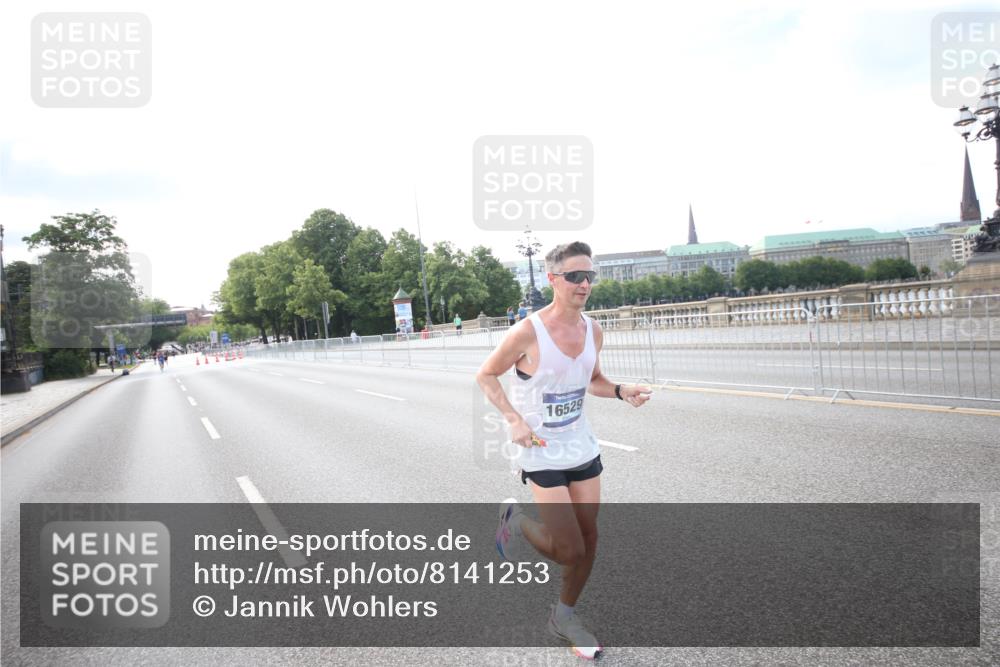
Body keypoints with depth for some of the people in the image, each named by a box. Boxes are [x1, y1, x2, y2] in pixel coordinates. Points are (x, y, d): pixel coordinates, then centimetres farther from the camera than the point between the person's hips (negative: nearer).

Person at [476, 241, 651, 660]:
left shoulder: (593, 331, -2)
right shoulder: (528, 333, -20)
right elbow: (486, 375, -8)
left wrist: (621, 391, -6)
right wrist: (514, 419, -21)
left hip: (583, 449, 6)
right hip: (542, 455, -6)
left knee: (588, 541, 11)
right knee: (569, 550, -7)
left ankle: (564, 617, 35)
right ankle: (517, 522, 24)